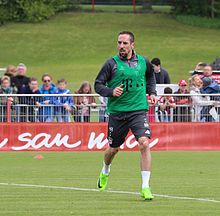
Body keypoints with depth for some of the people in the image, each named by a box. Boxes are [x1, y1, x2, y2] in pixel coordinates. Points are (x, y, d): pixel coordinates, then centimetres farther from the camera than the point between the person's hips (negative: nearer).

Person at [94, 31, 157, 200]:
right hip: (117, 111, 0)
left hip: (138, 110, 0)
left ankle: (145, 187, -17)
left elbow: (150, 76, 27)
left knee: (145, 143, -20)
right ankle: (105, 172, 49)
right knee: (114, 148, 13)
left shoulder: (143, 62, 4)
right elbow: (98, 85, -1)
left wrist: (152, 93, 14)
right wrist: (111, 91, -19)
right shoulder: (112, 63, -3)